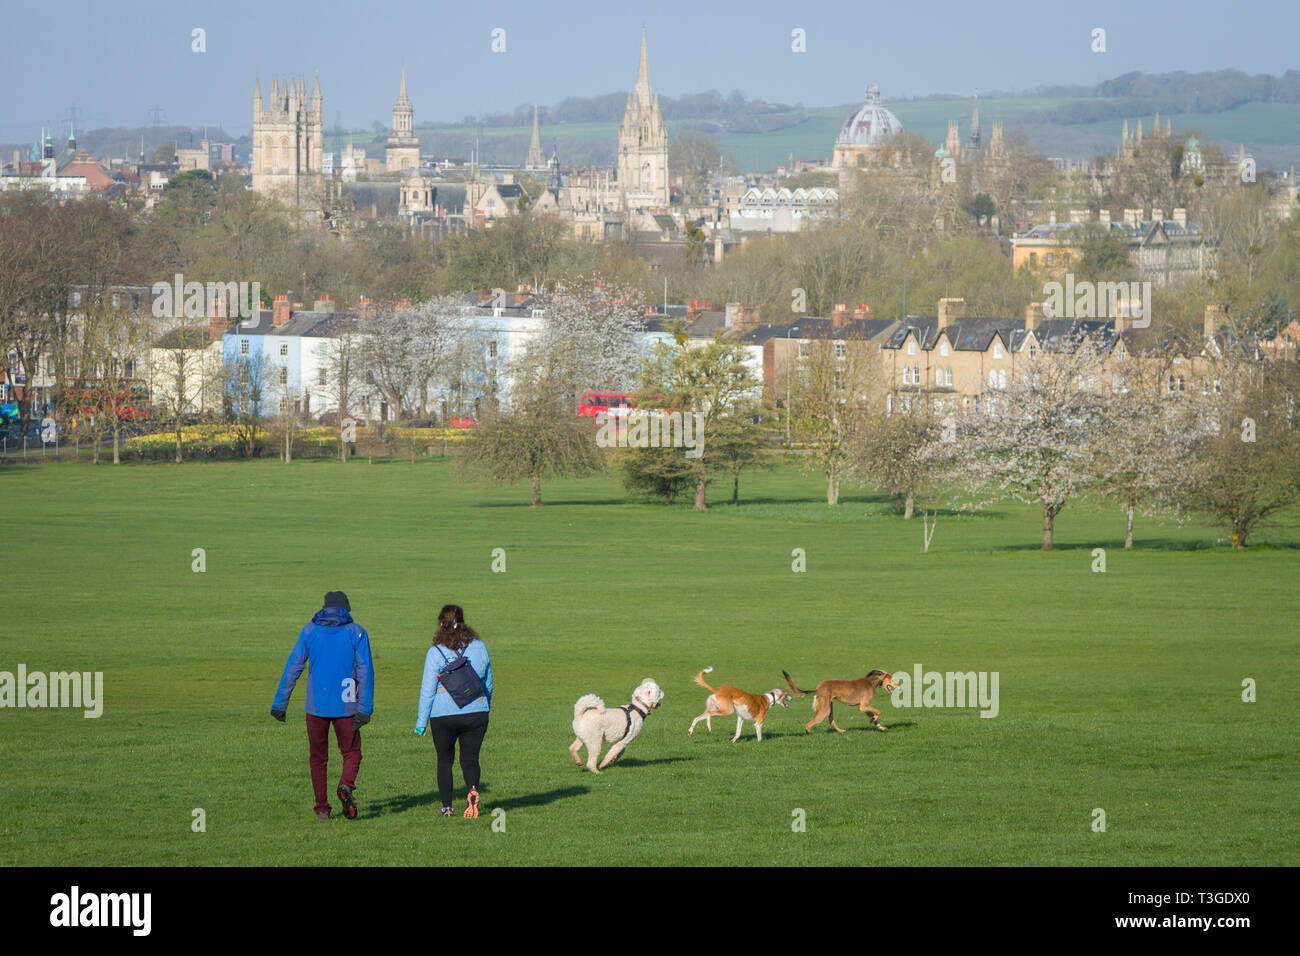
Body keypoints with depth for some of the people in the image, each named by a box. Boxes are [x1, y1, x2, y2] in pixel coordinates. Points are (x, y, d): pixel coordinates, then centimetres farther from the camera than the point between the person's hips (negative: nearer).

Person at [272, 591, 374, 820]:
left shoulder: (309, 631, 5)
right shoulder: (356, 632, 1)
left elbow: (293, 667, 1)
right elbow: (365, 671, -6)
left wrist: (280, 703, 3)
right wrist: (365, 709, -7)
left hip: (316, 706, 1)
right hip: (346, 706, -1)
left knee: (318, 758, 12)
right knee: (351, 753, 11)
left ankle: (322, 808, 9)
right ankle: (346, 785, -19)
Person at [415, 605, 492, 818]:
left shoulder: (436, 652, -9)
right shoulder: (479, 647, 2)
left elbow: (427, 690, -7)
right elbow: (488, 683, 13)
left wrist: (421, 721, 0)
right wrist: (485, 706, 29)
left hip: (444, 715, -2)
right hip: (476, 712, 2)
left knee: (445, 760, 14)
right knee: (470, 758, 9)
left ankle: (446, 807, 15)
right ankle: (473, 790, -21)